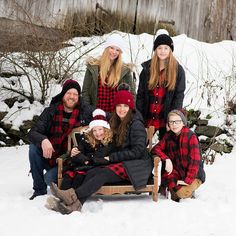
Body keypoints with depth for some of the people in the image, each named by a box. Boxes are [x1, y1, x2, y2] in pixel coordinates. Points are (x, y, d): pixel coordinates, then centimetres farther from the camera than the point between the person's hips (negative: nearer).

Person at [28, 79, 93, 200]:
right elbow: (33, 132, -11)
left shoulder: (86, 112, -4)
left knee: (50, 178, -26)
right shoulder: (51, 111, -3)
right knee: (34, 147, -25)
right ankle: (39, 189, -7)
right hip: (48, 155, 3)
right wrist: (43, 140, -33)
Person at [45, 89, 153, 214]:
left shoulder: (136, 124, -7)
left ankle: (73, 195, -39)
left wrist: (111, 157, -11)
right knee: (91, 172, -22)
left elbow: (137, 151, -12)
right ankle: (76, 203, -38)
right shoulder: (115, 122, 17)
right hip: (120, 163, 6)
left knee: (104, 173, -31)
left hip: (138, 165, -6)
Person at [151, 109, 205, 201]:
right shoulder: (168, 136, 2)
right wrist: (166, 159, -20)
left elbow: (195, 161, -18)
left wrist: (187, 180, -22)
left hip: (193, 174, -4)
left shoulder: (191, 136, -16)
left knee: (184, 193, -28)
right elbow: (156, 148, -2)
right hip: (177, 172, 4)